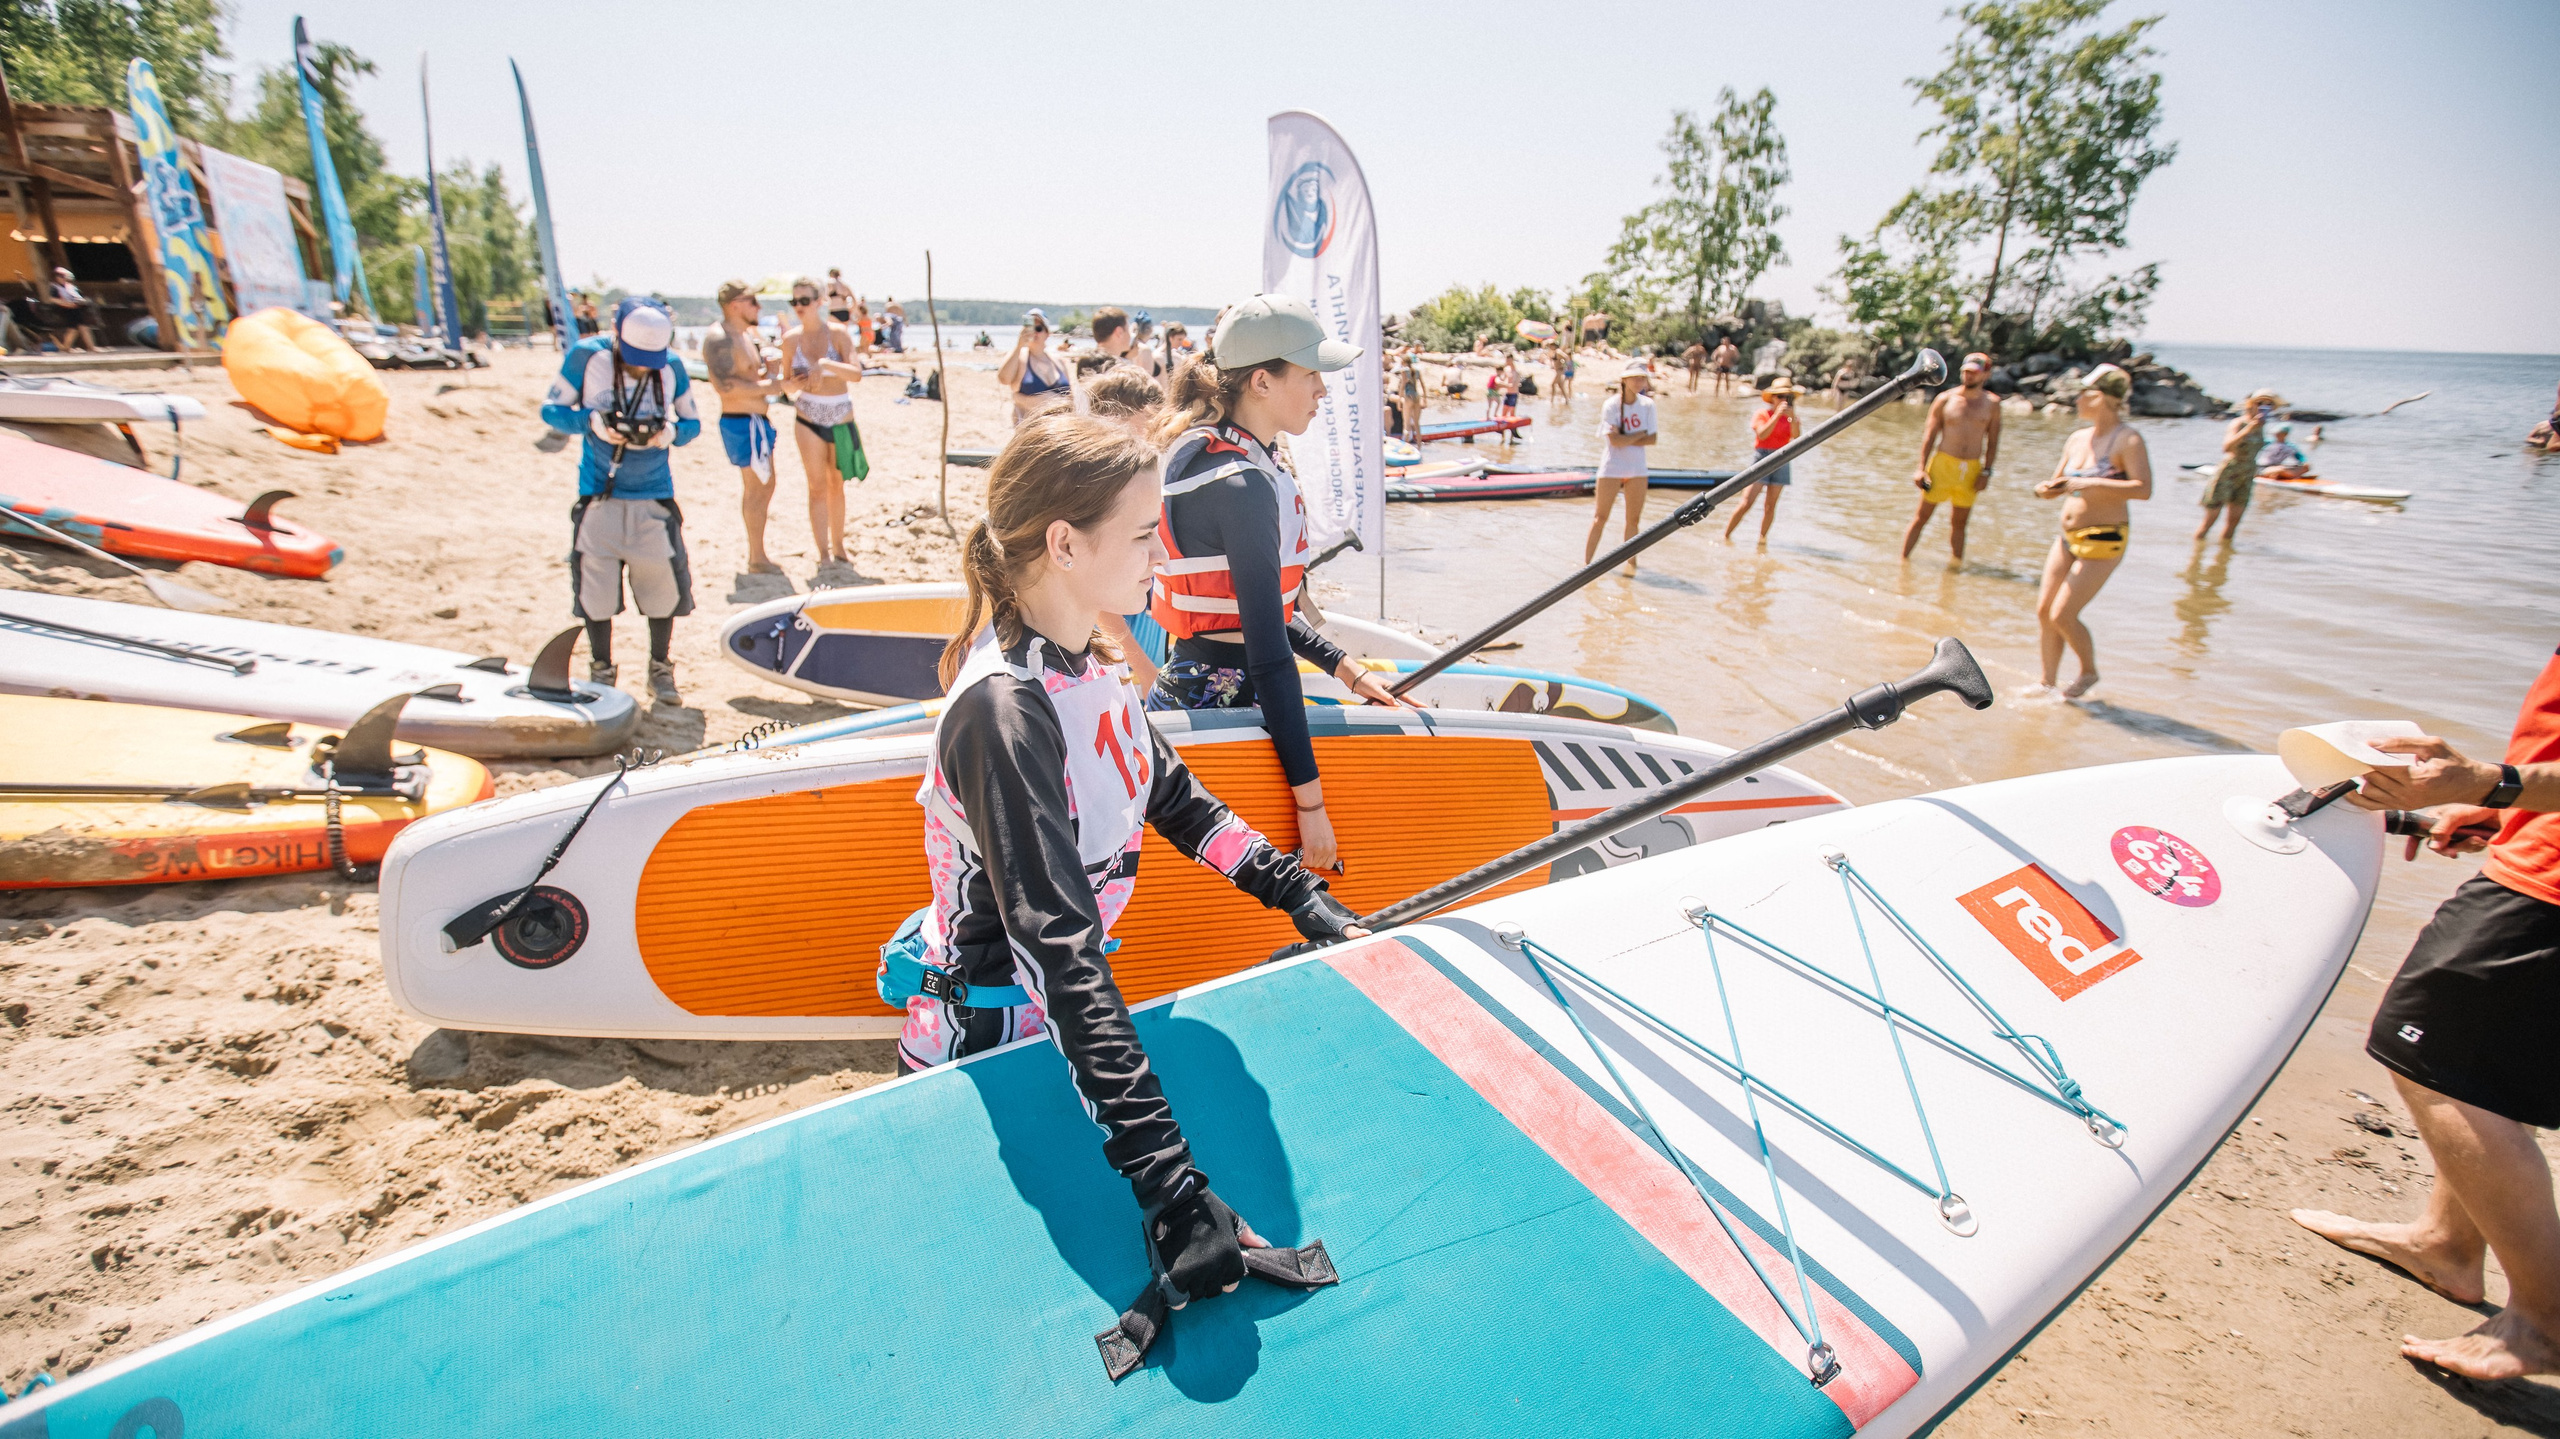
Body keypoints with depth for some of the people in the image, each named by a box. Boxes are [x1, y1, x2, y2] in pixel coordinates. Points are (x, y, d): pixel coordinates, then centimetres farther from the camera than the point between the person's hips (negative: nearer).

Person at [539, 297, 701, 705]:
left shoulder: (673, 370, -2)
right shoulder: (586, 356, -6)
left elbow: (692, 422, 7)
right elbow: (552, 409, 1)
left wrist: (672, 432, -15)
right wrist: (591, 422, -19)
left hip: (654, 496, 1)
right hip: (599, 494, -1)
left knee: (664, 581, 2)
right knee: (595, 584, 3)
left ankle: (660, 671, 20)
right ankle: (601, 671, 21)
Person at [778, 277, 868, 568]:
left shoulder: (838, 333, -6)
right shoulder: (791, 339, 0)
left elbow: (857, 374, -18)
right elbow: (788, 382, 9)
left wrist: (826, 364, -32)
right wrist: (798, 383, -13)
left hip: (841, 418, 0)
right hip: (808, 419, 0)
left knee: (836, 485, 12)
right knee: (818, 487, -4)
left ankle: (838, 547, 26)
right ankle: (824, 554, -1)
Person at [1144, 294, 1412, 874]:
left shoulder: (1202, 450, 8)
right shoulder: (1243, 483, -22)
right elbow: (1269, 654, -25)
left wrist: (1345, 669, 14)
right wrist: (1310, 801, -22)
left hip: (1189, 690, 10)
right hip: (1221, 707, -10)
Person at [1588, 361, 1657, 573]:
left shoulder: (1647, 405, 3)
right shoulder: (1610, 405, -8)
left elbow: (1652, 439, -5)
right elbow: (1614, 440, -18)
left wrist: (1625, 440, -15)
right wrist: (1641, 433, -10)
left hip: (1637, 469, 4)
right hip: (1611, 468, -4)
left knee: (1634, 520, 7)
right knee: (1600, 518, -2)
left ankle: (1631, 562, 17)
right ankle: (1586, 562, 4)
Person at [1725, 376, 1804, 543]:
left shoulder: (1790, 418, 8)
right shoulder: (1762, 414, 0)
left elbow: (1796, 438, -10)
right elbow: (1762, 434, -19)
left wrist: (1792, 417, -22)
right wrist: (1777, 415, -23)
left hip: (1782, 462, 4)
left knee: (1770, 505, 3)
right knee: (1746, 503, -11)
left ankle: (1762, 538, 13)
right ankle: (1726, 535, -4)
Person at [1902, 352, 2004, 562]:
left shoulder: (1992, 403, 5)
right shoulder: (1945, 399, 1)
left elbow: (1993, 440, 7)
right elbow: (1929, 435, 2)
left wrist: (1986, 471, -2)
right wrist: (1921, 468, -4)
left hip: (1971, 470, 2)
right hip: (1942, 464, -2)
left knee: (1960, 522, 10)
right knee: (1922, 517, -1)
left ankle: (1957, 563, 19)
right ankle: (1903, 560, 4)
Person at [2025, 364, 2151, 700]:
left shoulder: (2127, 440, -12)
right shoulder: (2077, 439, 8)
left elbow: (2143, 489, -22)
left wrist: (2090, 483, -27)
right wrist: (2046, 490, -5)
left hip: (2103, 540, -7)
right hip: (2069, 536, 7)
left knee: (2062, 615, -9)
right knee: (2044, 610, 4)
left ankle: (2089, 671, 16)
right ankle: (2047, 682, 16)